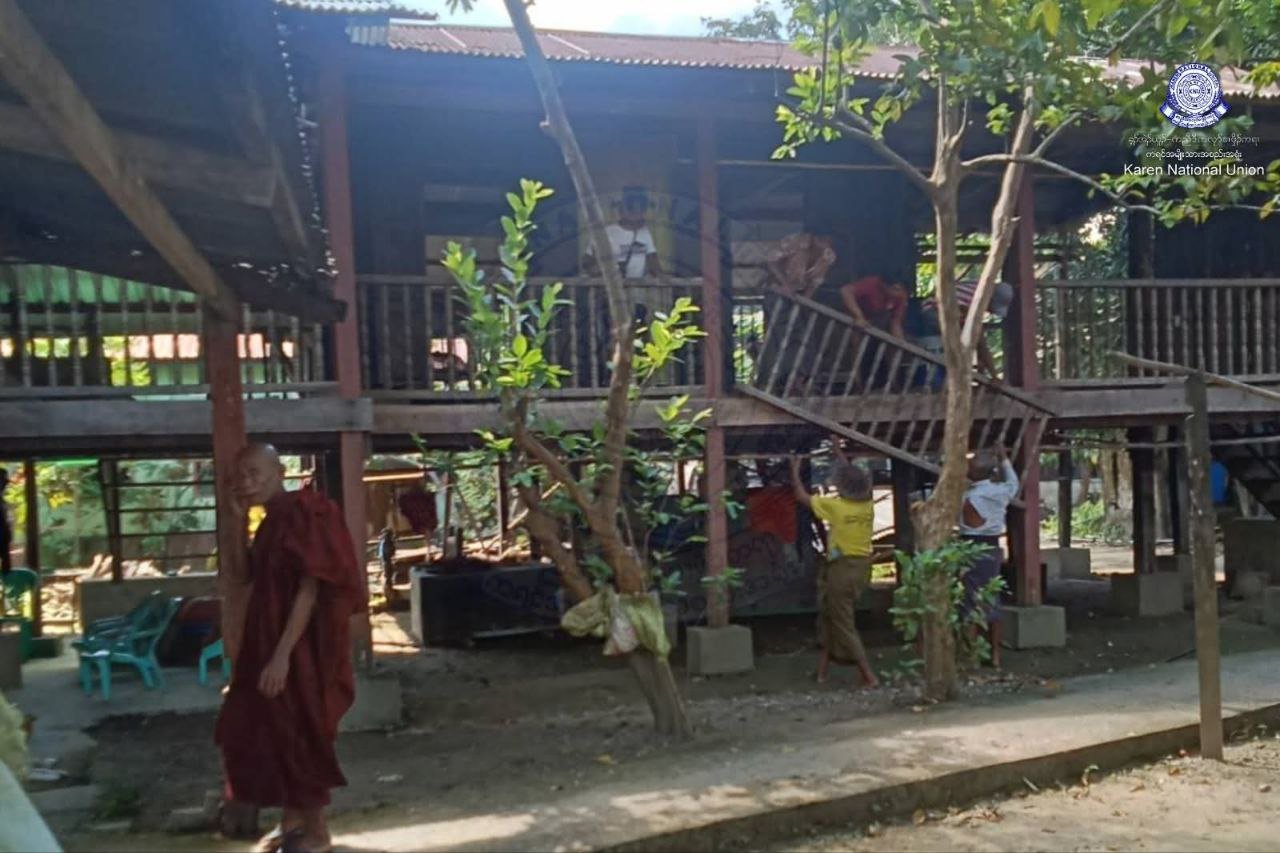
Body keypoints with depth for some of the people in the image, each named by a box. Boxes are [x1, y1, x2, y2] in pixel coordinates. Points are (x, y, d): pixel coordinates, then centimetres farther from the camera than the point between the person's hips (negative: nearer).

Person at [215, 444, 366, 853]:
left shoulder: (302, 515, -18)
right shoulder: (273, 521, 11)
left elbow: (309, 589, -23)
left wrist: (282, 655, -26)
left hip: (301, 647, -9)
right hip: (269, 641, 9)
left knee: (299, 735, 1)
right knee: (270, 731, 16)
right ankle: (292, 820, 31)